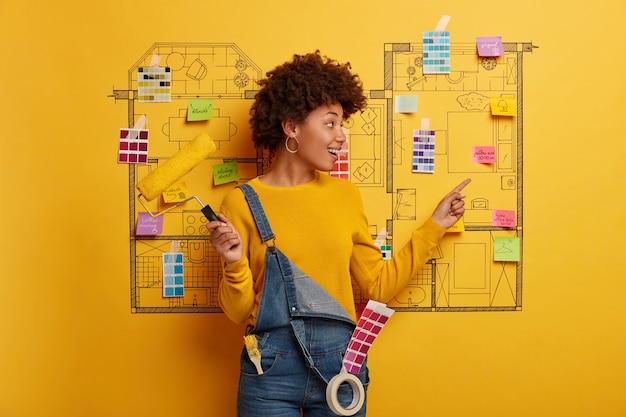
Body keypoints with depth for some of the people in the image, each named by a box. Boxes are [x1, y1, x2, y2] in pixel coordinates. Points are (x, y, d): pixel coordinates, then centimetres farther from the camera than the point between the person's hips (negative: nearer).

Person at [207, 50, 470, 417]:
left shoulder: (345, 195, 4)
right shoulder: (243, 202, -5)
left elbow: (379, 285, 7)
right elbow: (239, 312, -2)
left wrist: (434, 226, 7)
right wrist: (235, 264, -21)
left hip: (340, 363, 3)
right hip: (271, 370, -3)